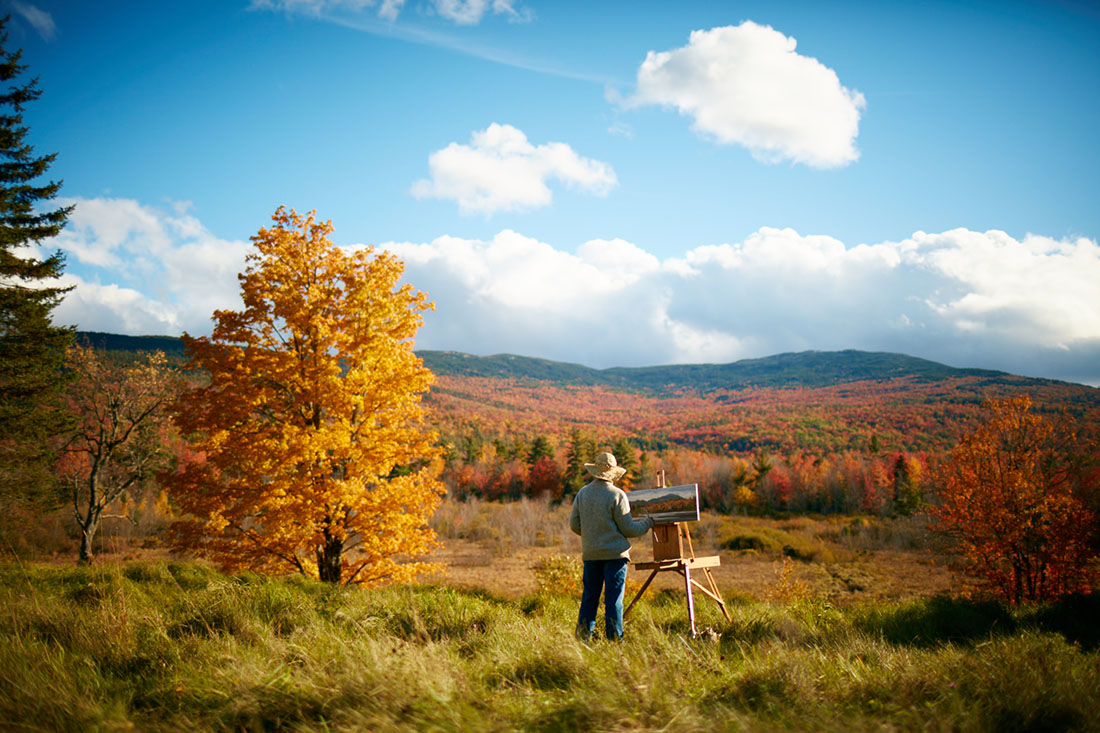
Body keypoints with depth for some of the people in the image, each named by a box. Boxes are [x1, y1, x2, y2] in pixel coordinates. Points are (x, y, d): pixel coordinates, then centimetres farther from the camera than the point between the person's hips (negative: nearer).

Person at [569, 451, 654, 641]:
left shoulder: (582, 493, 4)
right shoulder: (617, 495, -10)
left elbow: (574, 524, 7)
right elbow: (628, 529, -8)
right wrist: (647, 523, 10)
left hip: (590, 553, 4)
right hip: (614, 552, -4)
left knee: (589, 595, 12)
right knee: (614, 597, -1)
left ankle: (583, 634, 12)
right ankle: (614, 638, 0)